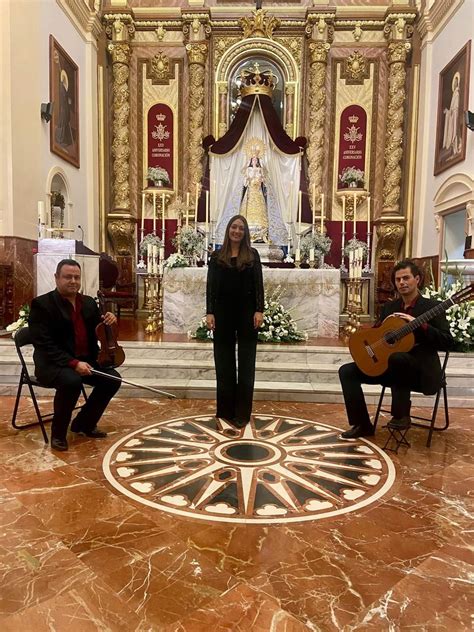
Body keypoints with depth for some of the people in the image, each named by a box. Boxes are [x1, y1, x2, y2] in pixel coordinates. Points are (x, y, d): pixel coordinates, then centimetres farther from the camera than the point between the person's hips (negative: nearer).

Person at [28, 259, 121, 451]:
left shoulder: (88, 302, 9)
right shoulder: (42, 304, -11)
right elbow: (44, 345, -19)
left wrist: (108, 322, -8)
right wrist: (73, 363, -29)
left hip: (85, 360, 7)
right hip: (52, 362, -7)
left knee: (113, 379, -11)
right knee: (71, 381, -35)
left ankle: (84, 423, 11)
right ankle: (58, 432, -9)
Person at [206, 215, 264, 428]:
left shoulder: (252, 255, 6)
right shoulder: (217, 256, 7)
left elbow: (258, 284, 1)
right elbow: (211, 286, 3)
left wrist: (259, 310, -9)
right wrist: (210, 312, -6)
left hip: (247, 311, -1)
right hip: (223, 312, 1)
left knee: (246, 363, 3)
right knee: (224, 362, 6)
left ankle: (242, 412, 10)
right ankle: (226, 409, 17)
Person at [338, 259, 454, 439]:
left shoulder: (432, 306, -5)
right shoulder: (389, 307, 11)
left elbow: (448, 342, -13)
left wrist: (419, 324, -24)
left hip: (420, 371, -6)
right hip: (390, 366, 6)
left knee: (396, 357, -40)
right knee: (347, 371, -8)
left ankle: (401, 415, -19)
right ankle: (363, 425, -3)